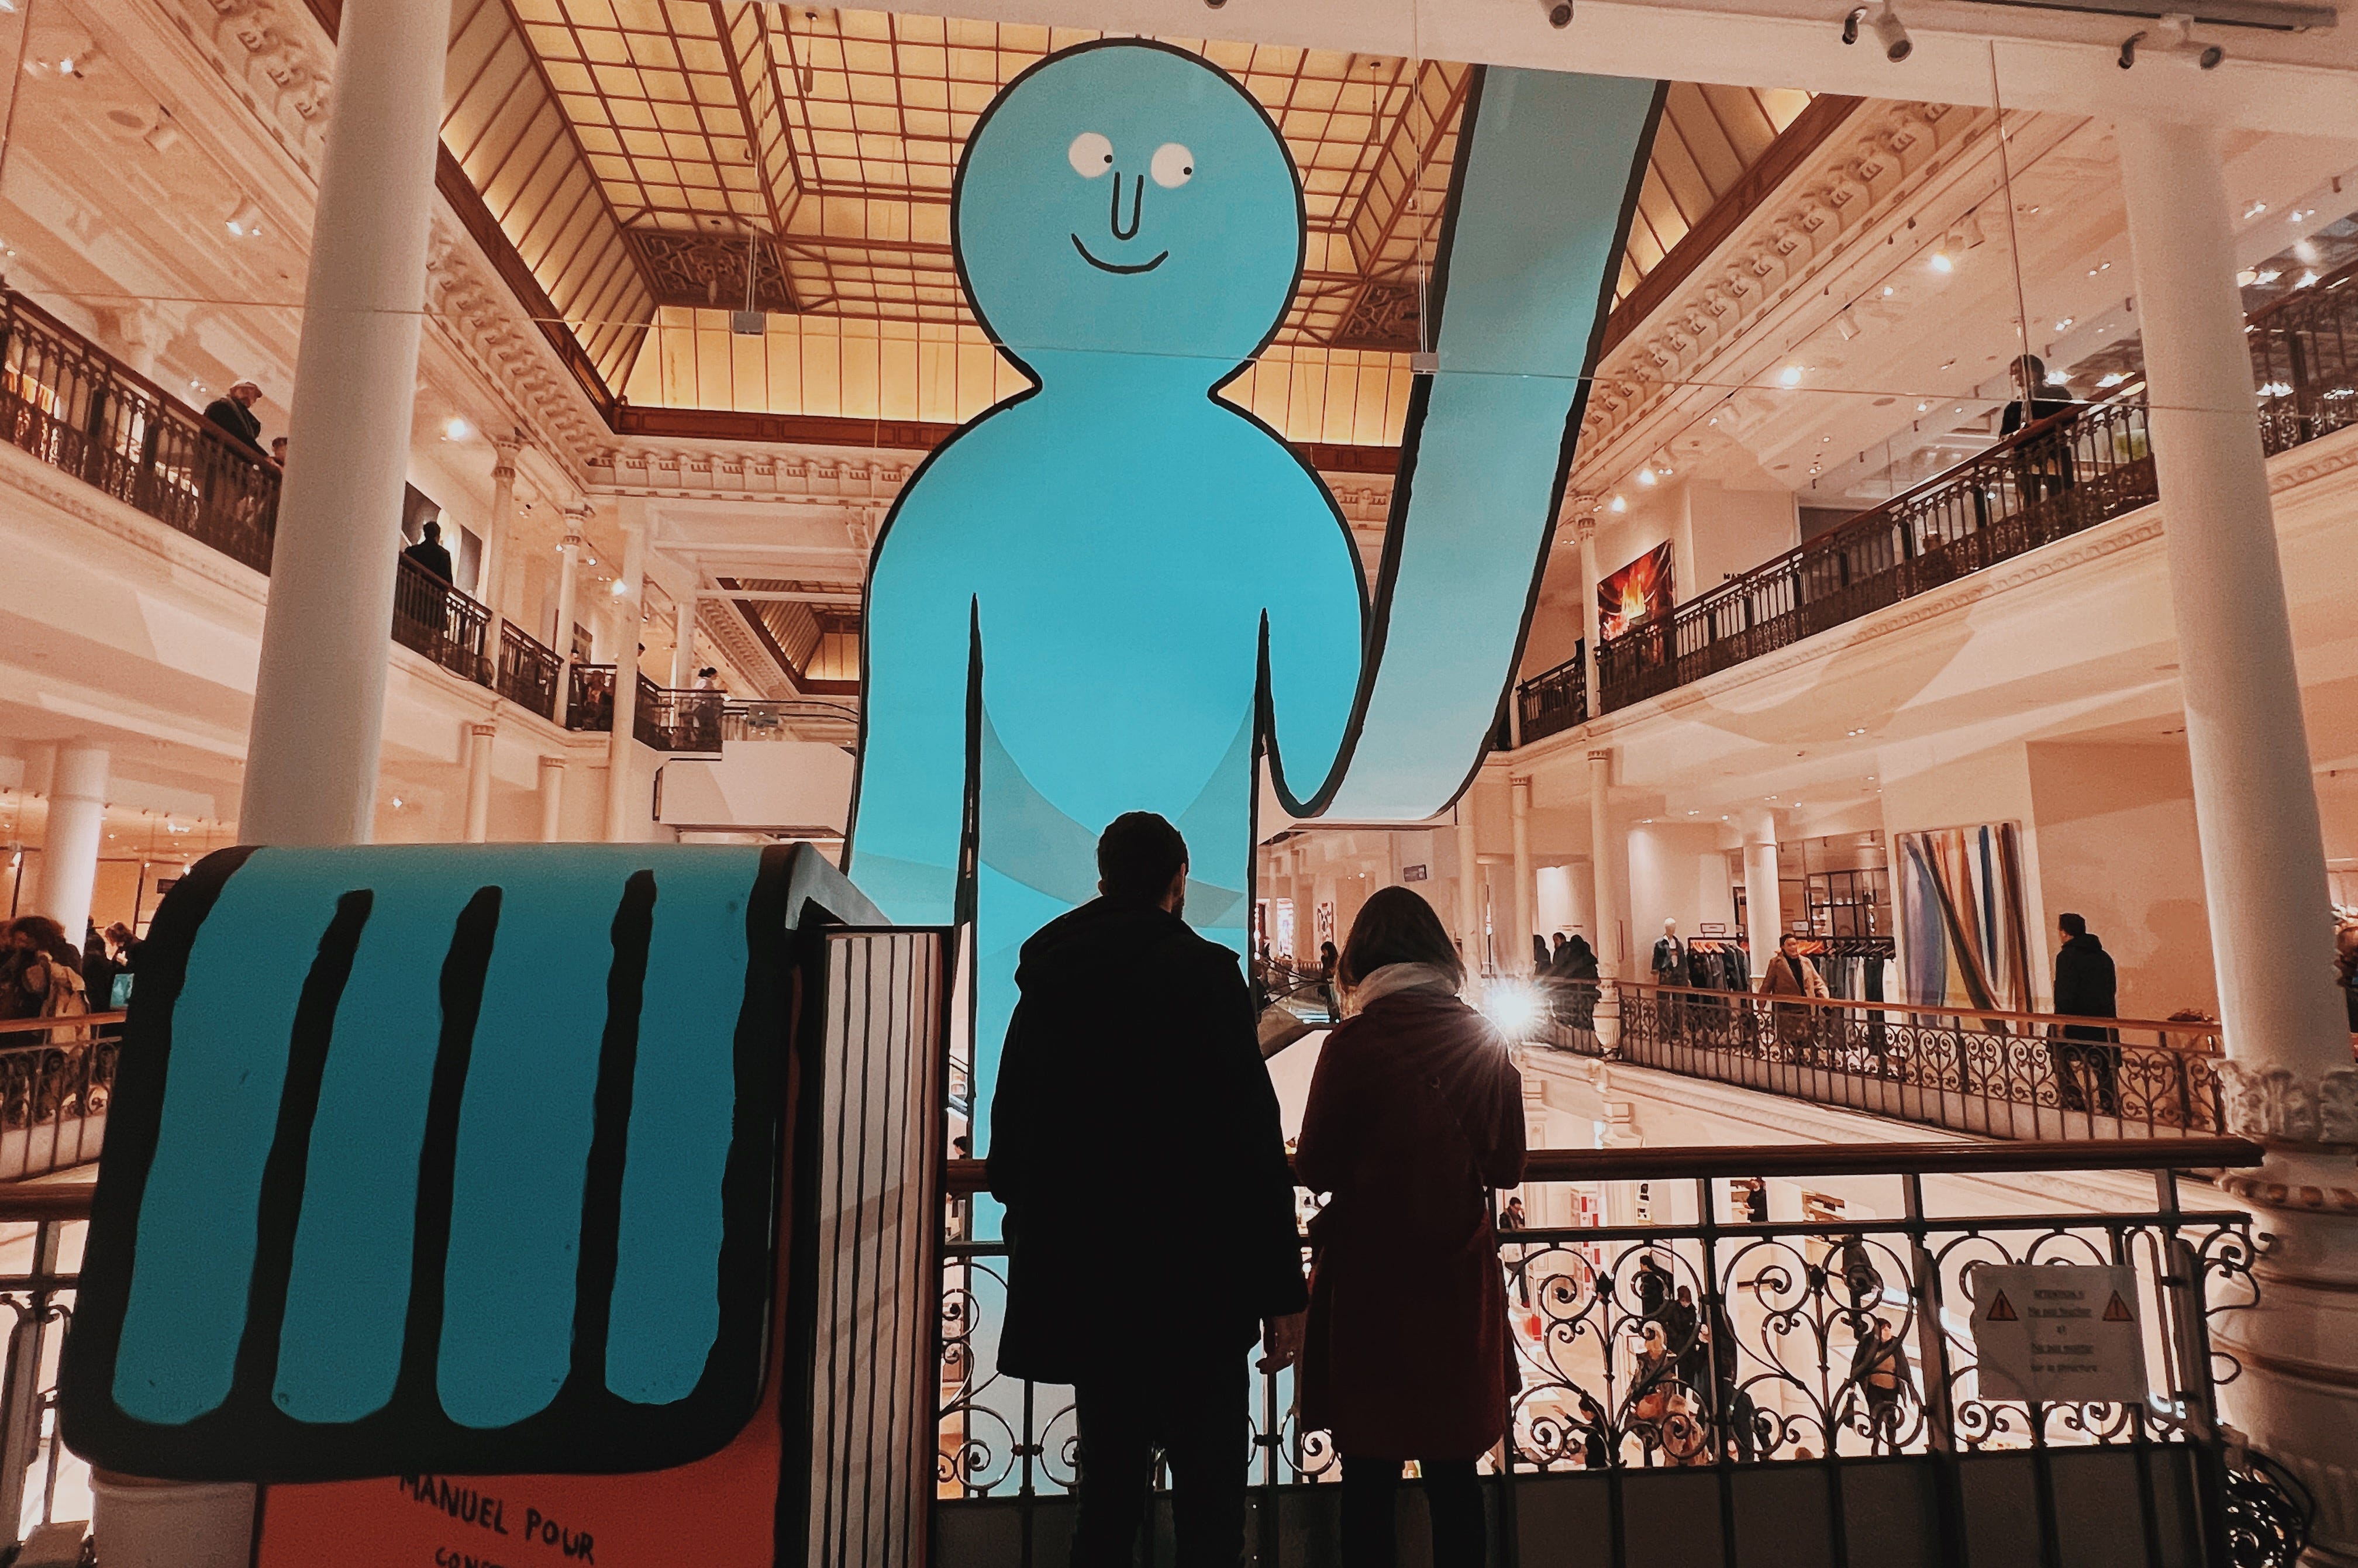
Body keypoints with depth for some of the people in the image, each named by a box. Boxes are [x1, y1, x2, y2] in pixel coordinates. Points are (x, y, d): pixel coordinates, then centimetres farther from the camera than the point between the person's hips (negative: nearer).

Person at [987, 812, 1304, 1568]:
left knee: (1109, 1483, 18)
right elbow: (1252, 1138, -15)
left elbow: (1008, 1143, 12)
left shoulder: (1045, 982, 6)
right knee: (1208, 1499, 4)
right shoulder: (1203, 971, -11)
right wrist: (1282, 1286, -9)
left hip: (1079, 1285, 6)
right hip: (1189, 1285, -6)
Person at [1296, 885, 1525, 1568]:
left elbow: (1315, 1169, -8)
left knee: (1370, 1471, 10)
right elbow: (1506, 1166, 4)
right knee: (1454, 1472, 16)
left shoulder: (1352, 1043, -15)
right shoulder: (1485, 1041, -4)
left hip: (1369, 1280, -3)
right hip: (1460, 1277, 4)